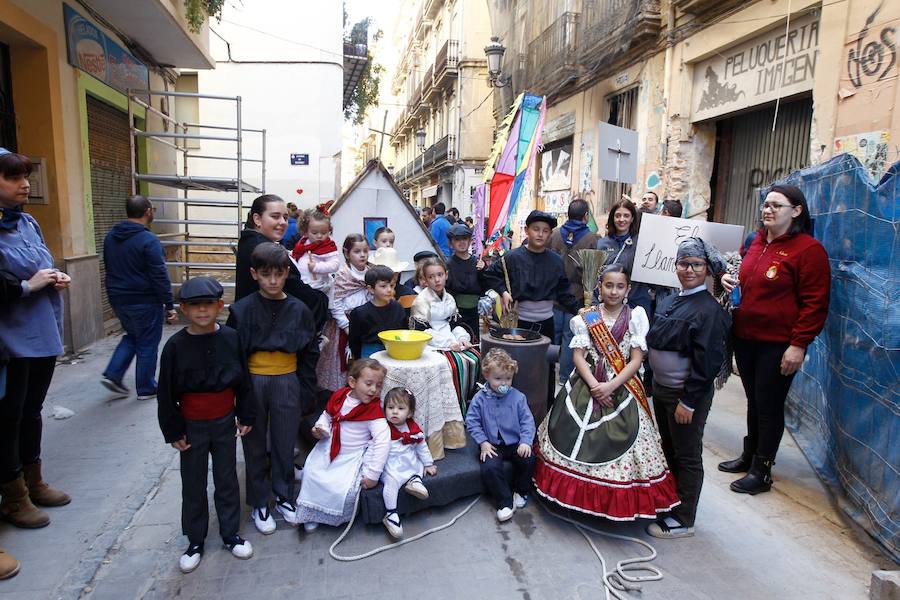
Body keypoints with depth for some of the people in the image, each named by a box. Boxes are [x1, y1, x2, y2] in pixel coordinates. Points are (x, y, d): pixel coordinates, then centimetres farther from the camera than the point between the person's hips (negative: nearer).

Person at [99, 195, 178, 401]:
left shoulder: (110, 237, 6)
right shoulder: (148, 240, -19)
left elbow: (109, 268, 16)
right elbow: (160, 276, -19)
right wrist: (170, 305, -14)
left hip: (118, 299, 7)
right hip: (144, 301, -7)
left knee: (132, 336, 25)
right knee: (147, 345, 6)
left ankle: (113, 374, 14)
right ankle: (146, 389, 16)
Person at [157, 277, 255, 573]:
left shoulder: (231, 338, -8)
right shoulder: (176, 345, -12)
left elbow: (243, 381, 0)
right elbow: (166, 392, -6)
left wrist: (246, 416, 3)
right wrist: (173, 431, -5)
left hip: (225, 422, 1)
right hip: (192, 426, -1)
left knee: (227, 480, 13)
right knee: (193, 484, 12)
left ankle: (230, 534, 29)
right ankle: (195, 541, 28)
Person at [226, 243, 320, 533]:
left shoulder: (299, 310, -2)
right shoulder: (242, 309, -6)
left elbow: (309, 354, 3)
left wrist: (305, 394, 1)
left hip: (287, 383, 1)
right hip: (252, 382, 0)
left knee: (285, 444, 12)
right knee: (255, 445, 12)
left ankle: (284, 496, 32)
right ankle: (259, 503, 29)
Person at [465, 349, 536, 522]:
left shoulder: (518, 397, -3)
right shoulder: (480, 399, -5)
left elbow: (527, 421, -1)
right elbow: (472, 422, -2)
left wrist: (526, 441, -13)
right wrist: (483, 442, -10)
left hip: (515, 442, 2)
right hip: (492, 445, -1)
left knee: (528, 460, -20)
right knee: (489, 467, -26)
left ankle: (520, 491, 8)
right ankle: (505, 502, -7)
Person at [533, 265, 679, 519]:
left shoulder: (635, 317, 0)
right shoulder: (587, 317, 4)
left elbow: (636, 360, -4)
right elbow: (578, 356, 0)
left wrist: (611, 386, -15)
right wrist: (595, 385, -14)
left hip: (622, 389, -1)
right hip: (587, 386, 2)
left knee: (619, 444, -5)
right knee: (577, 439, 1)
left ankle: (619, 502, 14)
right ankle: (577, 493, 19)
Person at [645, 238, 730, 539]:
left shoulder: (709, 310, -17)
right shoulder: (669, 302, 7)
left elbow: (707, 361, -20)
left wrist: (689, 401, -20)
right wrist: (653, 384, 13)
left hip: (687, 394, -8)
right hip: (661, 388, 8)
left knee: (687, 456, 7)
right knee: (667, 449, 22)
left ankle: (683, 519, 21)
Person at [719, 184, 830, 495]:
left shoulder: (808, 249, -11)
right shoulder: (757, 242, 10)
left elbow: (814, 302, -14)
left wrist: (799, 344, -17)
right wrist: (731, 280, 5)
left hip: (778, 344, -7)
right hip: (745, 338, 7)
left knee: (769, 405, 4)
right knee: (753, 400, 18)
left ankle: (762, 470, 18)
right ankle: (749, 456, 34)